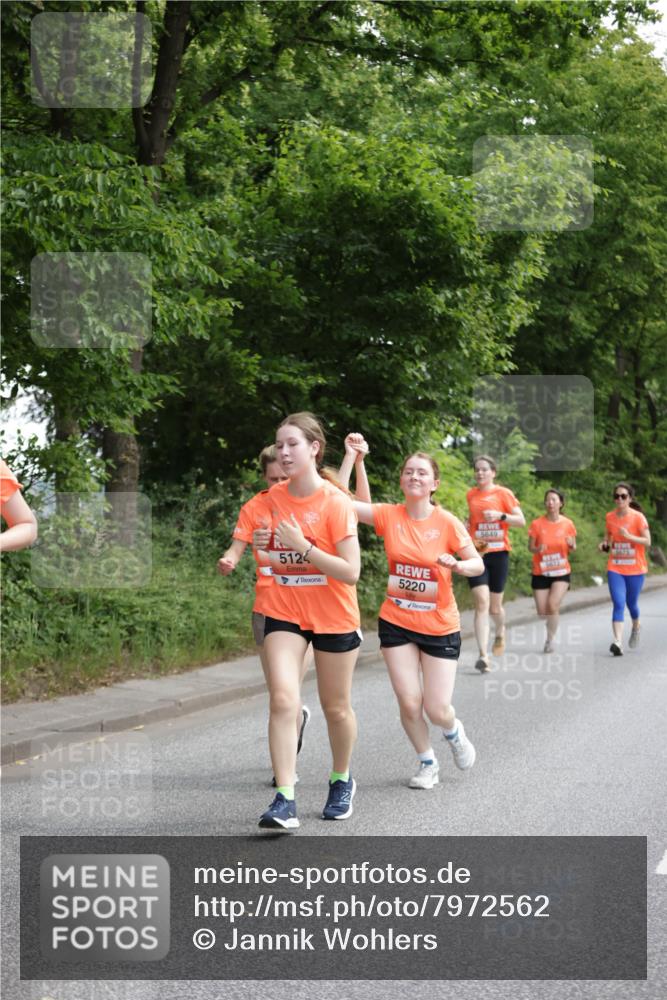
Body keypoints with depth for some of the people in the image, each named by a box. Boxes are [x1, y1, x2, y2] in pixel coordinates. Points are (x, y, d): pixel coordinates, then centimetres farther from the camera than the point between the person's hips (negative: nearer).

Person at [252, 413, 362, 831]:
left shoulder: (336, 502, -16)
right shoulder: (274, 498, 0)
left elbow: (351, 572, -20)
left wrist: (303, 546, -28)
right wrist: (265, 550, -5)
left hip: (334, 618, -3)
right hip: (284, 613, 3)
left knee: (336, 707, 12)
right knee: (283, 700, -14)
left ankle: (342, 781, 36)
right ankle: (285, 800, -12)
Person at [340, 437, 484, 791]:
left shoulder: (447, 522, -10)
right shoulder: (389, 515, -7)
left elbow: (478, 564, -4)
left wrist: (457, 565, -26)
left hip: (440, 627, -1)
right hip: (396, 623, 1)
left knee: (437, 710, -1)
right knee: (409, 702, -1)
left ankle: (454, 732, 37)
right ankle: (427, 762, 26)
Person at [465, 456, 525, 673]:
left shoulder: (503, 493, -1)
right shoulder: (470, 494, 9)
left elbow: (521, 521, -4)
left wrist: (501, 516, -19)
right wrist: (466, 523, 6)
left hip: (498, 553, -1)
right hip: (476, 553, 1)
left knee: (495, 606, 9)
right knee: (481, 602, -13)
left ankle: (500, 632, 44)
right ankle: (483, 655, -17)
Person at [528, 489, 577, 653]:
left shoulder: (568, 524, -3)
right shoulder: (537, 524, -7)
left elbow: (572, 549, 6)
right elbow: (530, 547, 0)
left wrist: (571, 545, -18)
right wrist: (538, 549, -22)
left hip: (561, 572, -1)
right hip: (541, 573, 1)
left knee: (553, 604, -20)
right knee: (542, 612, 0)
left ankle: (550, 638, 0)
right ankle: (553, 619, 37)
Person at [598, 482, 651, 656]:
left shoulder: (638, 517, -7)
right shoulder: (609, 517, 3)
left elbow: (647, 541, -11)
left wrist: (629, 536, -24)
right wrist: (604, 545, -6)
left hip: (635, 569, -1)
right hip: (615, 569, 1)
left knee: (631, 603, 12)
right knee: (618, 604, -13)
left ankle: (636, 626, 45)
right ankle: (617, 642, -21)